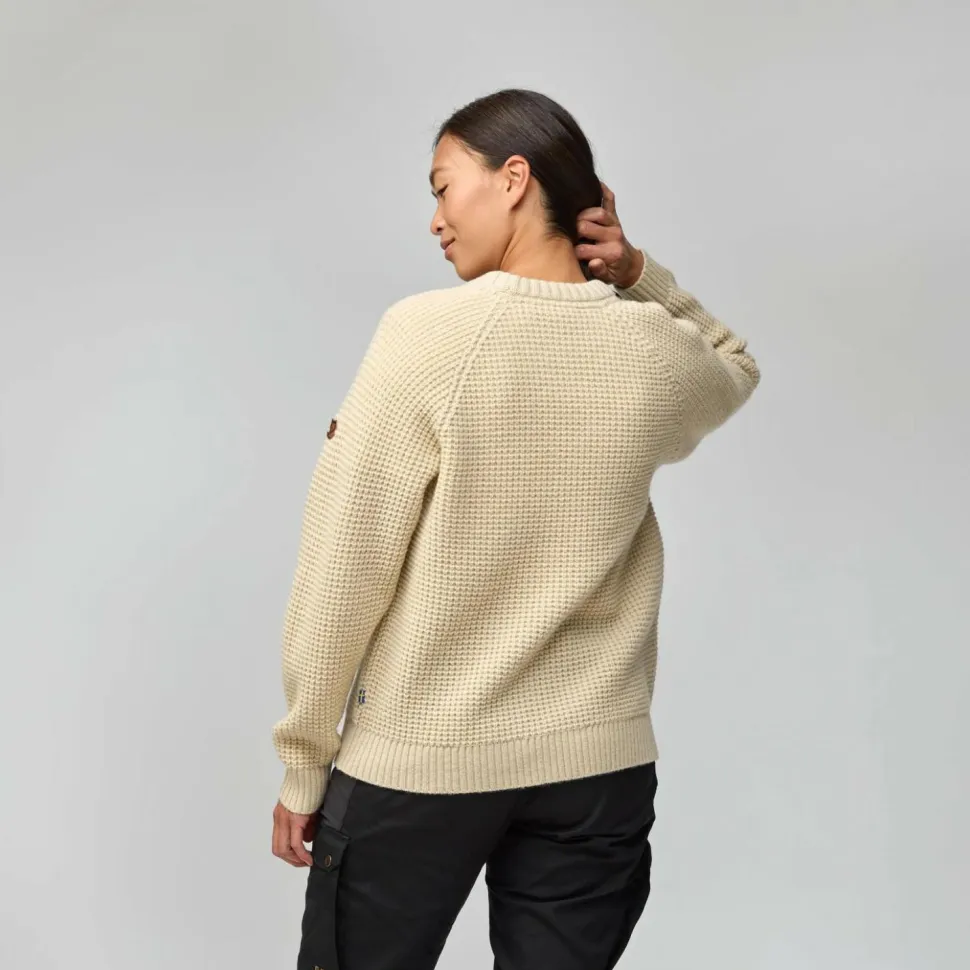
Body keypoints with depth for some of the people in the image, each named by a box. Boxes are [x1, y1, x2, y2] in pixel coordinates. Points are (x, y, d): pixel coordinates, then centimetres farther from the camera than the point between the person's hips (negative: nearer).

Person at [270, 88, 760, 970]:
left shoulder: (427, 334, -14)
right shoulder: (658, 352, -2)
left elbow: (343, 567, -11)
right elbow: (736, 368, 24)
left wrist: (304, 759, 0)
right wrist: (641, 278, 7)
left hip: (414, 762, -3)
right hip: (599, 765, 4)